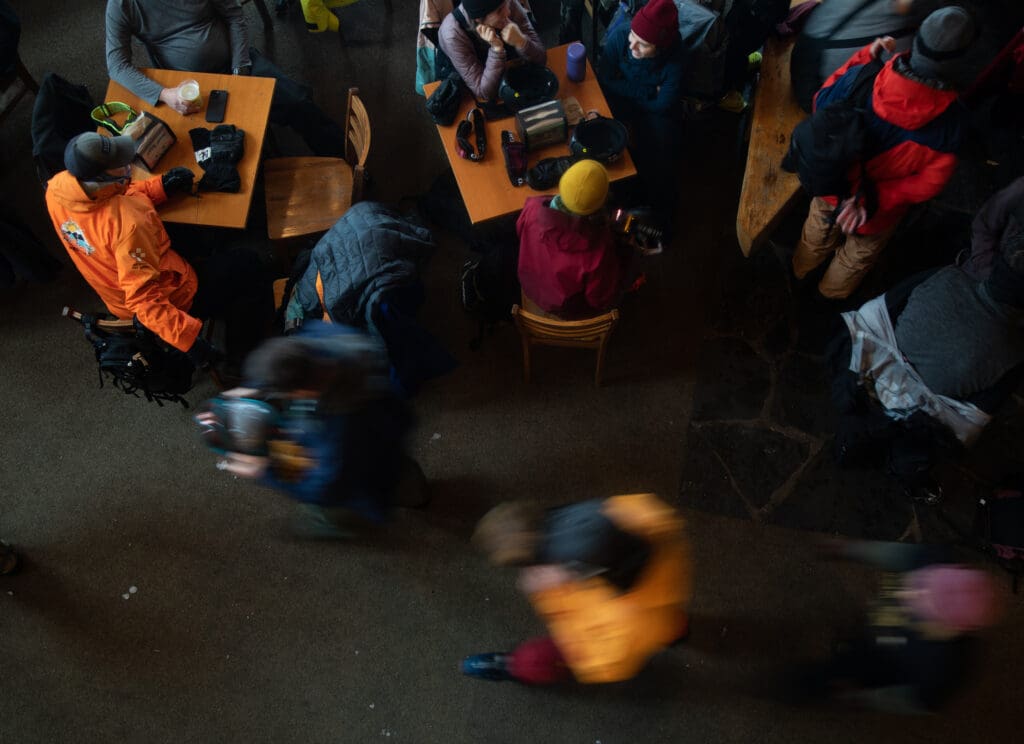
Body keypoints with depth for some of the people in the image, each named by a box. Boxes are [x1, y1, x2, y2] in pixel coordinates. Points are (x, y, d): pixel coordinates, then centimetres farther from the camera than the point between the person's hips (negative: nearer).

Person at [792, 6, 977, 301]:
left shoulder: (861, 78, -32)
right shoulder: (950, 119, -32)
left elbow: (821, 102, -11)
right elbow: (930, 182, -25)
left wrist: (864, 56, -8)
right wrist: (873, 200, -21)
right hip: (879, 214, -1)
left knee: (818, 234, 35)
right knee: (858, 255, 32)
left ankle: (800, 271, 64)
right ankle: (832, 292, 60)